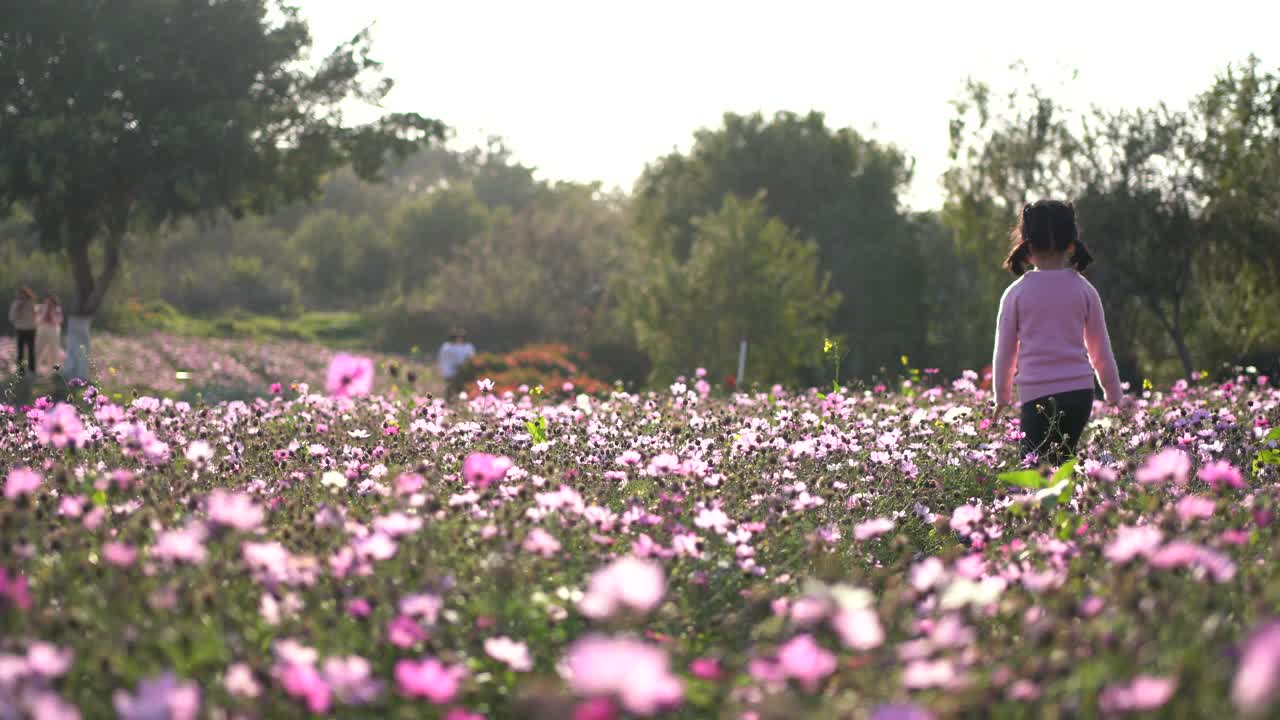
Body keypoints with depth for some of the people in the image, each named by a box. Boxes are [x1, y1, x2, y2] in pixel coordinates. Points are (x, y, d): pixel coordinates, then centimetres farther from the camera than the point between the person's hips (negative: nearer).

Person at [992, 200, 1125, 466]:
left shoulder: (1016, 293, -1)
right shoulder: (1083, 289, 4)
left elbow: (1005, 352, 6)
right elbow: (1101, 350, 11)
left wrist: (1002, 397, 20)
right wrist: (1115, 395, 23)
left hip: (1037, 394, -3)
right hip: (1080, 391, 3)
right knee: (1061, 463, 12)